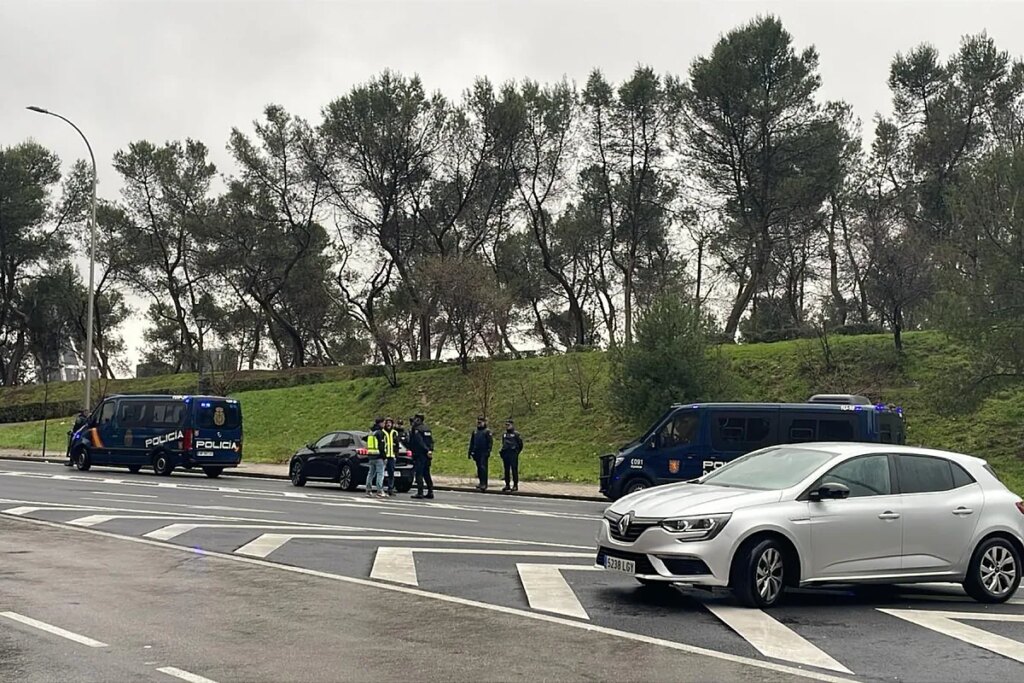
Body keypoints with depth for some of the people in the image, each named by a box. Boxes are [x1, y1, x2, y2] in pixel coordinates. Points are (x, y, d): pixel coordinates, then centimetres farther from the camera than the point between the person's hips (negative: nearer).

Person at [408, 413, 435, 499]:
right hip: (427, 456, 8)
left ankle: (420, 493, -7)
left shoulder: (416, 430, -11)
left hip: (419, 455, -8)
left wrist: (427, 450, -18)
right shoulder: (426, 428, 14)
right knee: (426, 474, 13)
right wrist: (430, 450, 6)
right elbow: (431, 441, 12)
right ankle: (430, 492, 12)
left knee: (419, 474, -5)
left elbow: (420, 442, -19)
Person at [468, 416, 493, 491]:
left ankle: (484, 484, -15)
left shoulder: (487, 431, -2)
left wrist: (488, 452, -15)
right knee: (479, 468, 8)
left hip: (484, 453, -6)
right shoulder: (475, 431, 15)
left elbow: (490, 442, -7)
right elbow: (471, 442, 19)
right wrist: (470, 452, 15)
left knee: (483, 468, -12)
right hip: (476, 453, 6)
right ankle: (482, 483, 15)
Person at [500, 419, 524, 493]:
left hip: (513, 455, -6)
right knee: (506, 470, 8)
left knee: (514, 470, -5)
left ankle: (515, 485, -2)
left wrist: (517, 452, -1)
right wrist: (502, 452, 13)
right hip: (505, 455, 6)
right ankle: (507, 485, 13)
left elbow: (520, 444, 0)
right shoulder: (504, 434, 15)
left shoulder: (516, 434, -3)